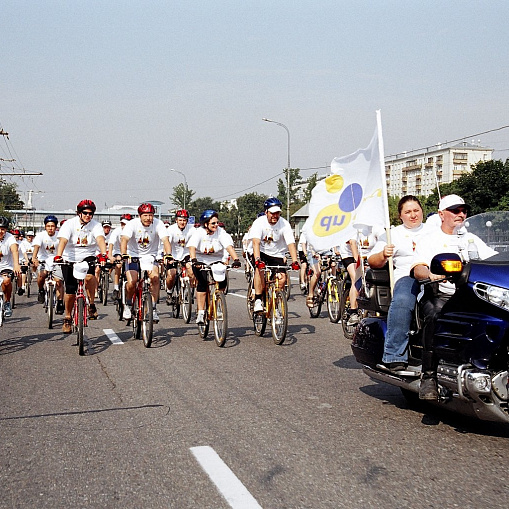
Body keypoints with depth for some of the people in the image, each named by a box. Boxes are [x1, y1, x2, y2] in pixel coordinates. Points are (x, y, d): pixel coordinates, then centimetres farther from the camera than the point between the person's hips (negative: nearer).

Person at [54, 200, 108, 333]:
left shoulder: (95, 225, -6)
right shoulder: (70, 224, -8)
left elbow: (100, 239, -23)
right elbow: (63, 241, -22)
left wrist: (103, 254, -43)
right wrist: (58, 256, -40)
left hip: (88, 257, 0)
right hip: (70, 258, 0)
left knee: (89, 276, -32)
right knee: (70, 290, -2)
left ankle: (92, 305, -12)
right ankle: (67, 318, 18)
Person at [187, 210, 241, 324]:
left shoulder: (221, 232, -11)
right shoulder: (199, 232, -15)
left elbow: (229, 246, -22)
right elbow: (192, 247, -28)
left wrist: (236, 259, -37)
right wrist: (194, 260, -47)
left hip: (216, 260, 2)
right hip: (200, 261, -2)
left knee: (222, 282, -18)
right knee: (202, 284, -22)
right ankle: (200, 313, -16)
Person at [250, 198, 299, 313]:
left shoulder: (284, 224, -15)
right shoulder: (259, 222, -18)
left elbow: (291, 243, -22)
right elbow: (256, 243, -30)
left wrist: (295, 261, -37)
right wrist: (257, 260, -46)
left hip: (277, 255, 2)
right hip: (262, 253, -2)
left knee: (282, 278, -18)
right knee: (259, 269, -31)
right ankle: (258, 300, -22)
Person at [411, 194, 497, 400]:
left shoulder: (471, 239, 27)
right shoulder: (429, 239, 11)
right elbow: (418, 269, -5)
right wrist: (431, 275, -28)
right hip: (440, 294, -4)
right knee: (435, 316, -37)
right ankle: (428, 376, -31)